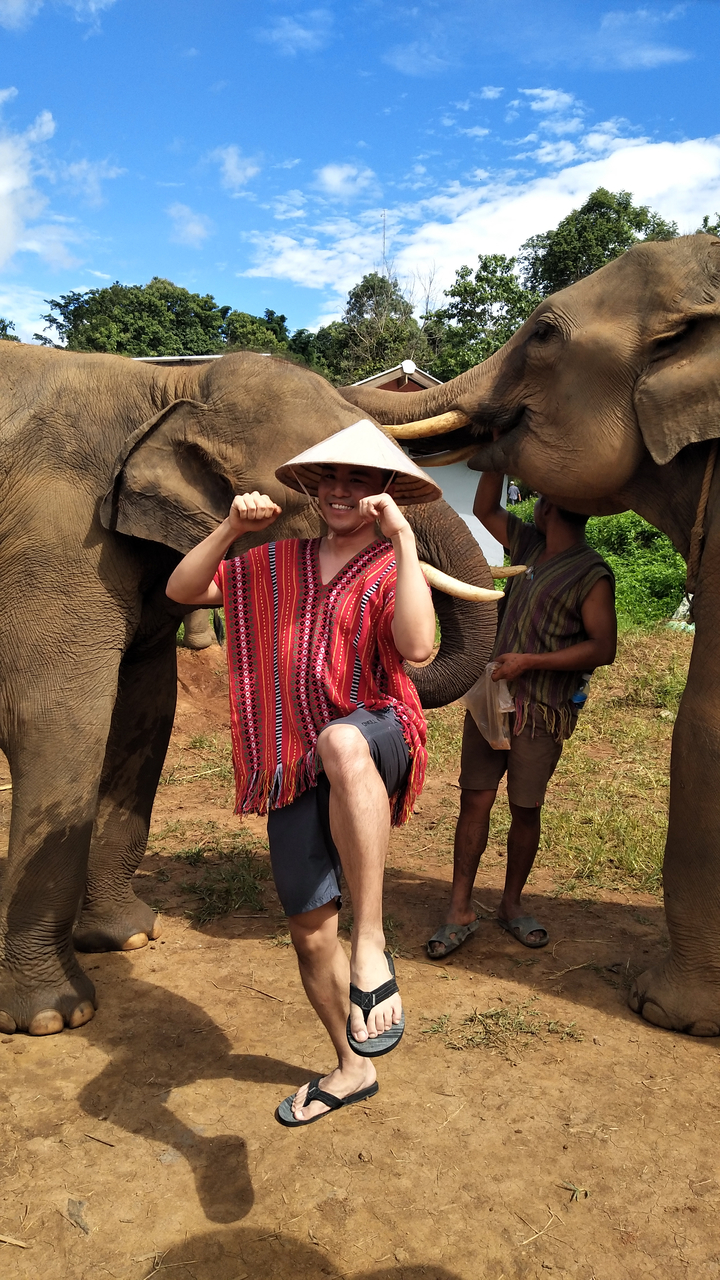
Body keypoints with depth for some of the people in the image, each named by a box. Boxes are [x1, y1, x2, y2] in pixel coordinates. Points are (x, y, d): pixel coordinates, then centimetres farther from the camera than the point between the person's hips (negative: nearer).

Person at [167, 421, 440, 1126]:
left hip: (377, 743, -4)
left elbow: (418, 646, -21)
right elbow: (182, 589, 11)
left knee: (341, 744, -43)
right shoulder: (278, 562, 14)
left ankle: (372, 948, -36)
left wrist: (403, 538, -21)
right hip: (294, 769, 5)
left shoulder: (392, 570, 1)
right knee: (309, 930, 8)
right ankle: (352, 1069, 33)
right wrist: (231, 529, -3)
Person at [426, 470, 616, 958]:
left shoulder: (592, 573, -9)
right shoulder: (531, 544, 10)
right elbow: (484, 510, 21)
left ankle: (512, 904, 24)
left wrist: (528, 661, -15)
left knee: (526, 809, 6)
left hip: (542, 711, -5)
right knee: (475, 800, 2)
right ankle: (461, 909, 9)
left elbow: (603, 648, -13)